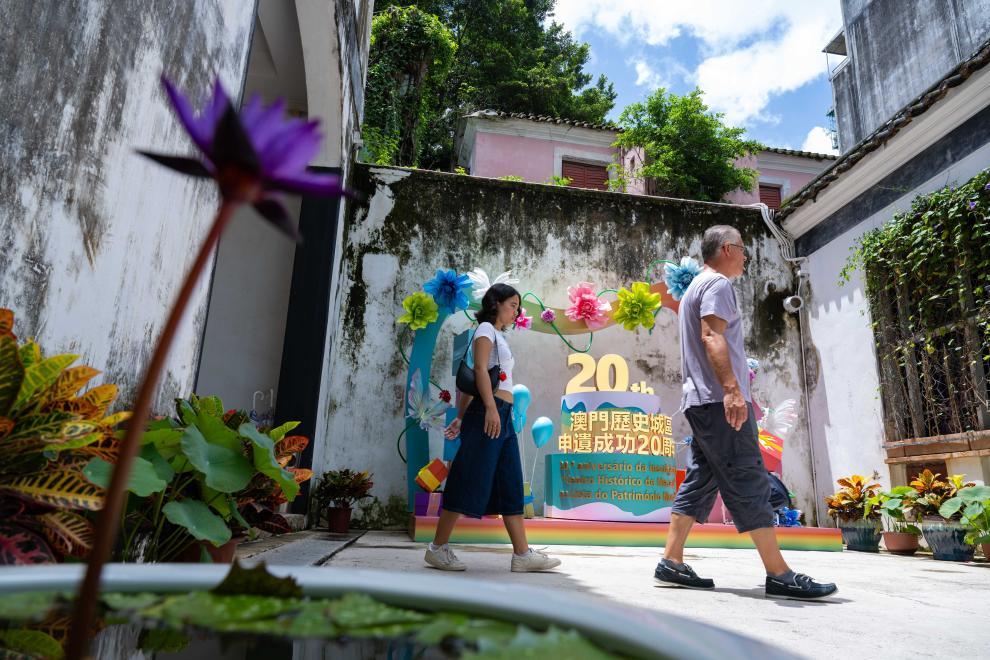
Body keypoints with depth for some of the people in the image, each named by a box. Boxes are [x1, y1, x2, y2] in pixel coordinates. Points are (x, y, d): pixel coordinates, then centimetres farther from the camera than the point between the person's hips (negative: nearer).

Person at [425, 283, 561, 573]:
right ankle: (438, 548, 2)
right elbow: (480, 369, -15)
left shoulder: (499, 336, 26)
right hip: (489, 411, -9)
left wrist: (462, 417, 19)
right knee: (471, 481, -7)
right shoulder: (486, 329, 1)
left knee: (511, 486, 6)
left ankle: (523, 554, 8)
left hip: (503, 418, 9)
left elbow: (468, 381, 23)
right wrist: (490, 407, -25)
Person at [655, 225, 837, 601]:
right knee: (749, 483, -8)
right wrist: (732, 389, -29)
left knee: (699, 482, 7)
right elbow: (712, 335, -20)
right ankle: (779, 575, -3)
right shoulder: (717, 283, -4)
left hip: (700, 401, 10)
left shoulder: (696, 287, 27)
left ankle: (671, 563, 7)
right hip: (719, 400, -10)